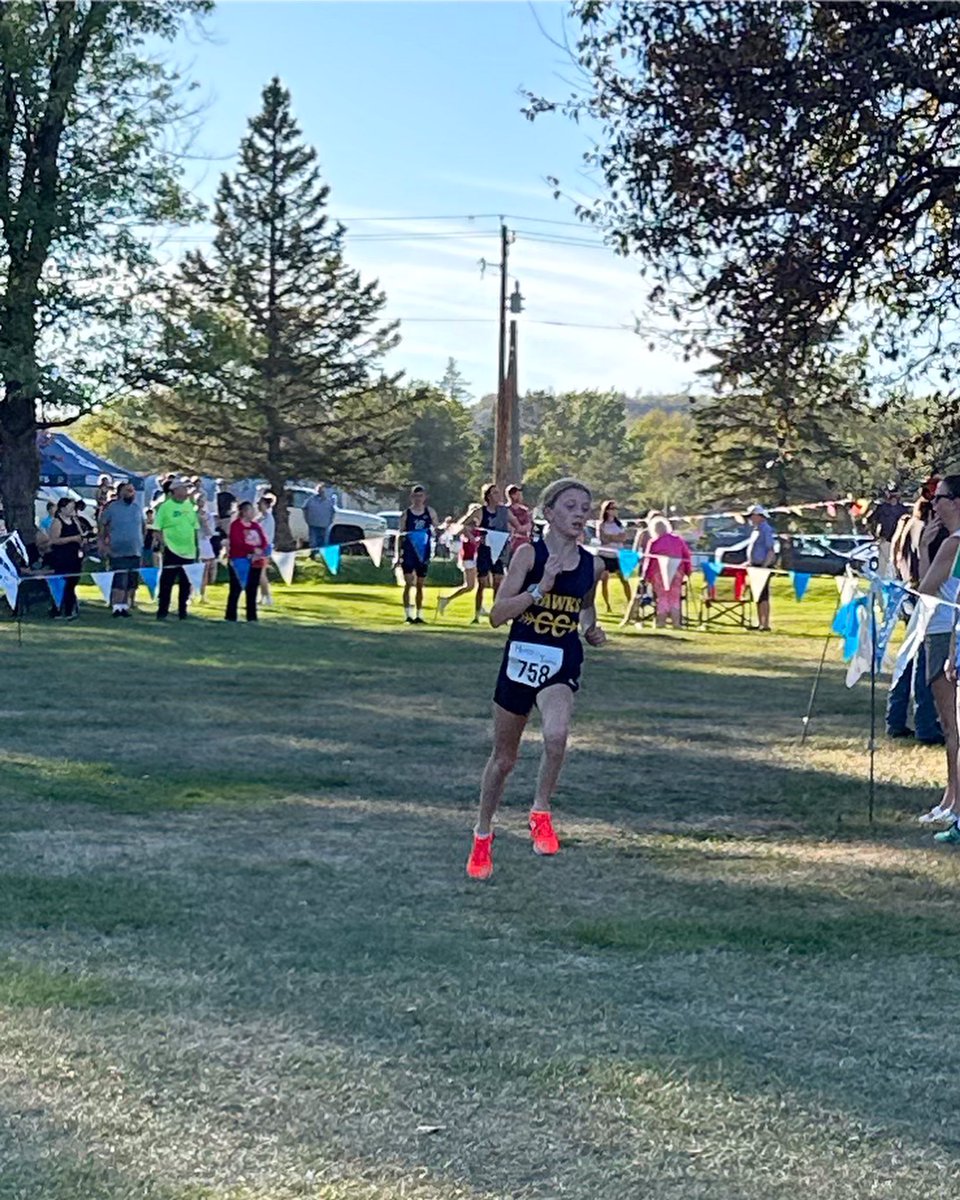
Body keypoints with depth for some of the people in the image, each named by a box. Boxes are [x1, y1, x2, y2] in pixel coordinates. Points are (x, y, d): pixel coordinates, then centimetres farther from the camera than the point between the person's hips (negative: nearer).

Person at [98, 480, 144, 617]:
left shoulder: (137, 508, 11)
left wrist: (142, 540, 13)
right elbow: (102, 526, 1)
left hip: (135, 551, 5)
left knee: (132, 581, 7)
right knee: (119, 581, -11)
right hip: (118, 552, -5)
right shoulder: (112, 508, -2)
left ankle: (126, 605, 16)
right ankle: (117, 607, -10)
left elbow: (143, 527, 21)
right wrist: (103, 544, -4)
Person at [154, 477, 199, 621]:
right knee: (167, 582, -1)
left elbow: (195, 528, 17)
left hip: (188, 551, 5)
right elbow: (157, 529, -7)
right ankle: (162, 611, 5)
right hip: (172, 550, -5)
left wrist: (196, 546, 12)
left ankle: (182, 610, 19)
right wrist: (161, 543, -15)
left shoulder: (190, 506, 10)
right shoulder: (165, 507, -7)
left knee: (186, 584, 10)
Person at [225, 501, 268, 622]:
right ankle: (231, 616, -4)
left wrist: (261, 550, -15)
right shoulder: (235, 525, -6)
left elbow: (264, 541, 6)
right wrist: (253, 549, -22)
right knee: (236, 590, -6)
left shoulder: (256, 526, 14)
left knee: (252, 591, 8)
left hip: (255, 563, 6)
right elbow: (237, 542, -18)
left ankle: (252, 616, 12)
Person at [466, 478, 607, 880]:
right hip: (521, 659, -1)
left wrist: (591, 630, 2)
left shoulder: (592, 565, 1)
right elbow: (498, 615, -14)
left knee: (556, 735, -32)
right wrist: (541, 587, -23)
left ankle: (541, 813, -11)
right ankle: (482, 835, 34)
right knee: (503, 757, 13)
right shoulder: (529, 555, -9)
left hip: (562, 666, 1)